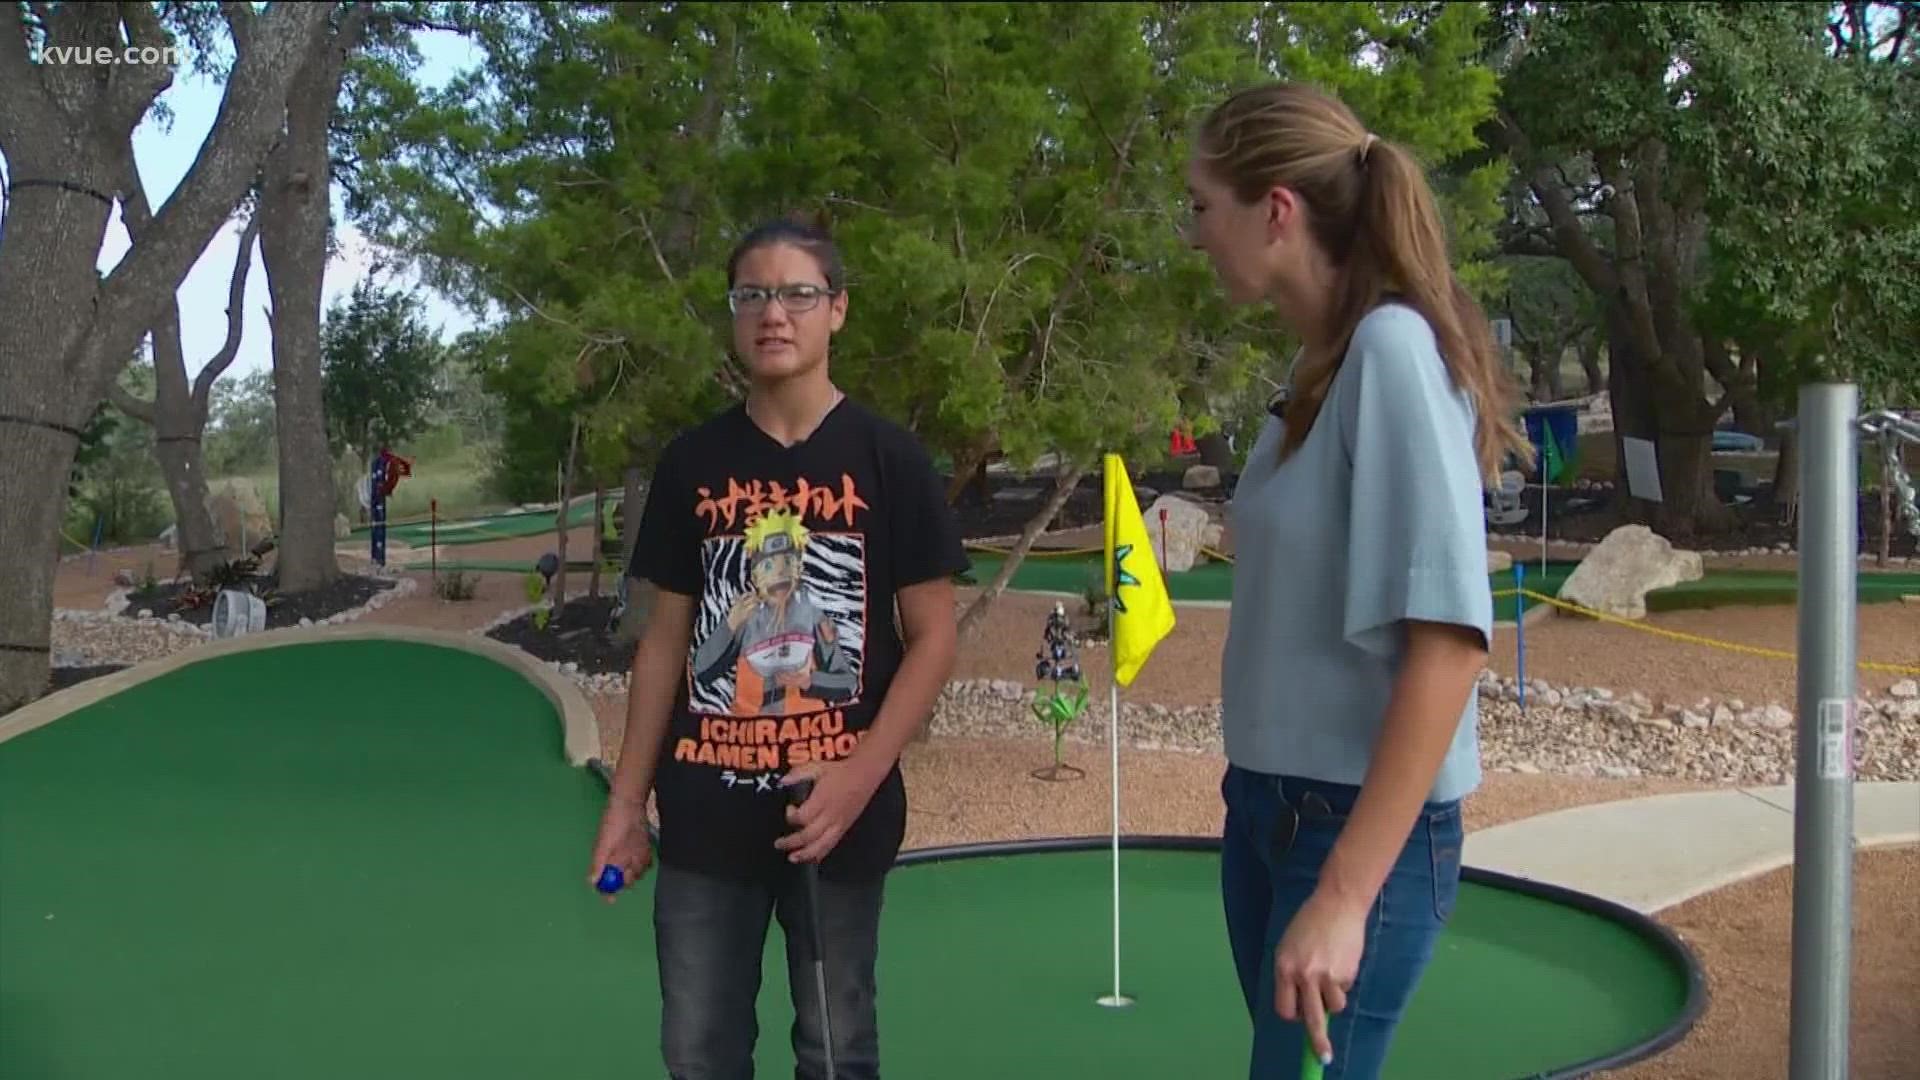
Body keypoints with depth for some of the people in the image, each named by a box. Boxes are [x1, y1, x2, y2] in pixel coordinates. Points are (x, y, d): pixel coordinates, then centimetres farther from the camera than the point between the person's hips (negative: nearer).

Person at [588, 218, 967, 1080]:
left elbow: (932, 637, -4)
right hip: (706, 813, 2)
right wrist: (627, 798, 6)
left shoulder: (887, 460, -2)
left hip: (837, 812, -2)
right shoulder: (691, 463, 5)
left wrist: (861, 775, -16)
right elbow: (666, 637, 10)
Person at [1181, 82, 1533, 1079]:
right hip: (1267, 805, 8)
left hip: (1362, 825, -8)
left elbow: (1449, 640, -23)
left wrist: (1344, 893, -23)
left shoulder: (1392, 347, -17)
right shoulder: (1315, 365, 8)